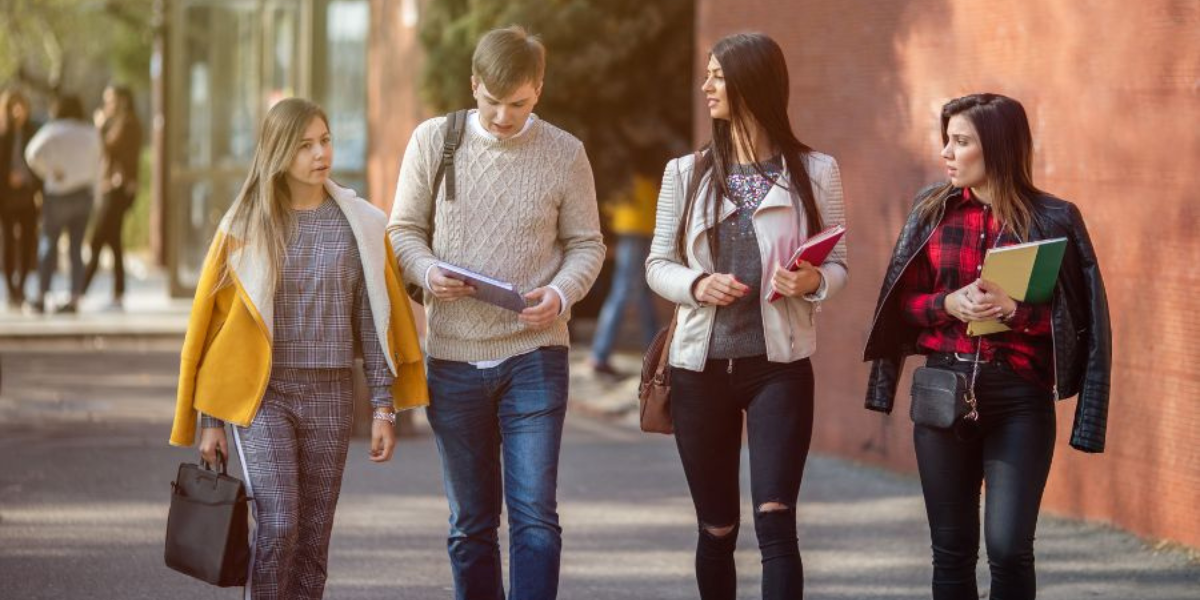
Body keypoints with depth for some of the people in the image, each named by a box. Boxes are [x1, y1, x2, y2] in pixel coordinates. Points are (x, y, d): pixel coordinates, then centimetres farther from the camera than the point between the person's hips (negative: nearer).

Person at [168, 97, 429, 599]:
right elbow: (215, 322, 4)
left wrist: (384, 408, -1)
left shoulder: (360, 226, 4)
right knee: (277, 524, -15)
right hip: (262, 393, -2)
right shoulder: (245, 226, 1)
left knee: (312, 538, 4)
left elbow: (375, 323, 5)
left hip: (329, 394, 2)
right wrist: (212, 420, 3)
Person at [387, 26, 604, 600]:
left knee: (535, 515, -9)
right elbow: (404, 229, 7)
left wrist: (562, 293, -16)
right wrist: (427, 272, -15)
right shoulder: (432, 141, 1)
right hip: (453, 358, 2)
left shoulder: (564, 154, -1)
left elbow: (586, 245, 5)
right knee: (469, 524, 10)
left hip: (534, 357, -2)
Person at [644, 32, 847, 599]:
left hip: (779, 365, -2)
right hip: (701, 366, 2)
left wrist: (813, 281, -18)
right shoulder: (686, 173, 7)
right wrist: (697, 285, -13)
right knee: (716, 529, 8)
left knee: (775, 520, -14)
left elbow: (838, 264, 5)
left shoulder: (814, 171, 2)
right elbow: (658, 264, 8)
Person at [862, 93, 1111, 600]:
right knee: (951, 549, 8)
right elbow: (904, 302, 9)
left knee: (1008, 548, -9)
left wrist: (1013, 309, -18)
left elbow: (1075, 317, -3)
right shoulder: (932, 210, 7)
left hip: (1019, 397, -3)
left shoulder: (1053, 219, -3)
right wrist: (948, 304, -10)